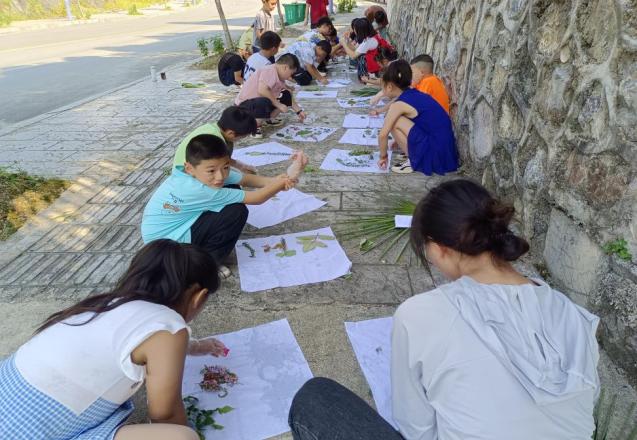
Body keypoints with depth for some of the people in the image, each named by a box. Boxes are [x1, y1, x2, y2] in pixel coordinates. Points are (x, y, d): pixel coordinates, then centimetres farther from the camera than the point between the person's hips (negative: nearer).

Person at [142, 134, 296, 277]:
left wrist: (275, 181, -23)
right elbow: (254, 199, -29)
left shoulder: (201, 172, -12)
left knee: (232, 189, 2)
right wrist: (283, 182, -26)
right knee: (237, 211, -21)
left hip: (175, 226, 9)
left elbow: (245, 179, -7)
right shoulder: (197, 190, -34)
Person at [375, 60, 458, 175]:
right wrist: (399, 140, 34)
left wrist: (383, 156, 1)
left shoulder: (399, 104, -12)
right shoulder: (414, 94, 12)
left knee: (395, 122, -10)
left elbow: (383, 134, -14)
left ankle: (413, 162, -1)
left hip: (435, 153, -9)